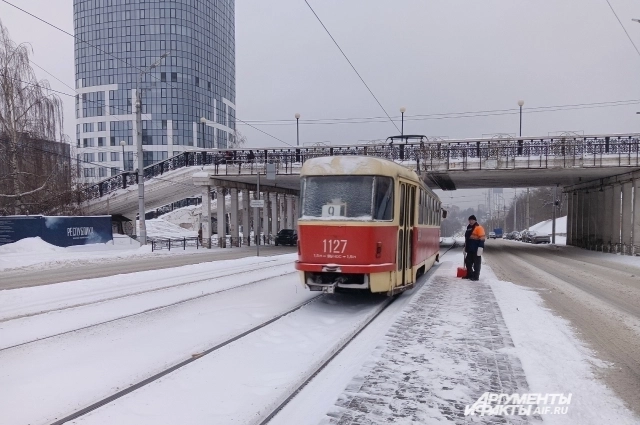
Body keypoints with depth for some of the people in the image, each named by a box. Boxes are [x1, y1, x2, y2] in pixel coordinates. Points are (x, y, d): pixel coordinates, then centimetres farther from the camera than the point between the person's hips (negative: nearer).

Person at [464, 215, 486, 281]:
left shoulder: (479, 228, -10)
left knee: (476, 263, -2)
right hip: (470, 249, 9)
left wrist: (480, 248, -23)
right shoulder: (469, 228, 19)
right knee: (468, 262, 13)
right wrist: (465, 247, 27)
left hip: (476, 250, -9)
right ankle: (469, 275, 25)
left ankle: (476, 276, 2)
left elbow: (482, 239, -17)